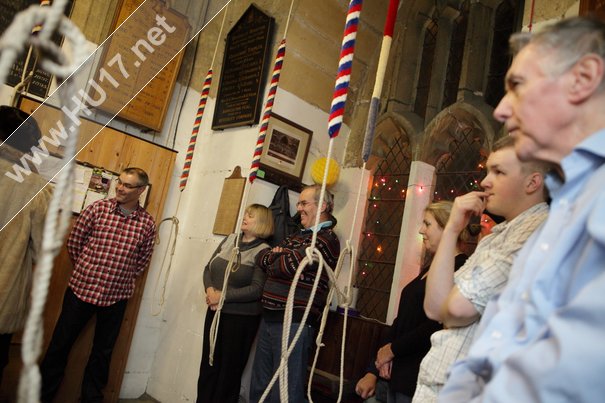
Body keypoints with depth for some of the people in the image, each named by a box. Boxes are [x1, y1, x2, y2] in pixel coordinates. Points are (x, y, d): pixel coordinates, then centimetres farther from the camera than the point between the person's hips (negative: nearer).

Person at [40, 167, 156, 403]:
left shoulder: (147, 223, -3)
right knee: (60, 344, 12)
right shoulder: (97, 208, -6)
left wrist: (124, 278, 5)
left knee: (103, 351, 15)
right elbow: (74, 241, 2)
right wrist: (84, 270, 7)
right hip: (81, 288, -1)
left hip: (116, 297, 1)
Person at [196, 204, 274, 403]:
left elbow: (257, 289, -19)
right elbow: (208, 268, 8)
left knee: (229, 370, 9)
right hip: (215, 312, 6)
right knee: (208, 365, 15)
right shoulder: (230, 239, 6)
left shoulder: (263, 251, -12)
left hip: (242, 318, -5)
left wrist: (223, 296, -18)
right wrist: (210, 290, -11)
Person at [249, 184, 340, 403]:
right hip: (269, 317, 9)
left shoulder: (326, 239, -11)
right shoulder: (296, 236, 18)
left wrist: (273, 259, 2)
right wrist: (277, 255, -7)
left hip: (294, 322, -8)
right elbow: (261, 256, 14)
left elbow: (288, 265, -19)